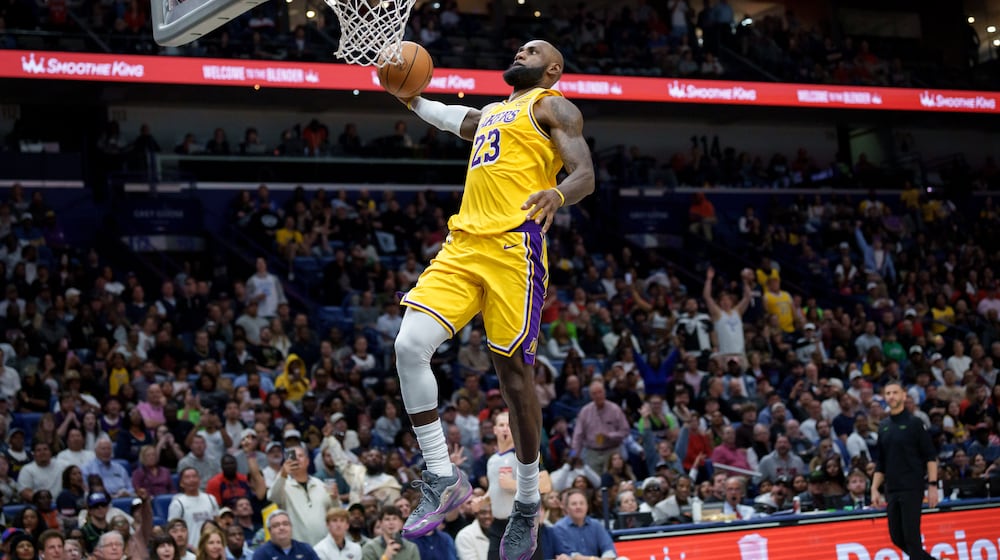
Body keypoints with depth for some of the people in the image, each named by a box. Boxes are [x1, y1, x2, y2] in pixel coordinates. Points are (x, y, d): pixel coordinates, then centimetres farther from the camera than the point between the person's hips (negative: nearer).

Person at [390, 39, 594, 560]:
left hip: (514, 245, -6)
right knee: (410, 346, -12)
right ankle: (442, 479, -3)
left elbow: (585, 175, -8)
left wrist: (556, 194, -29)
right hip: (462, 243, 6)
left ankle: (527, 503, 12)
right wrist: (410, 98, 38)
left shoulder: (553, 107, 6)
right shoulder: (489, 114, 28)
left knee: (513, 369, -3)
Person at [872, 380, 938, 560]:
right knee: (897, 538, 7)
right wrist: (874, 489, 10)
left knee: (911, 537, -8)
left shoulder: (914, 423, -3)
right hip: (891, 491, 6)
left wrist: (933, 485, -13)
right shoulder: (883, 426, 13)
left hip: (912, 489, -6)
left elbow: (931, 456, -6)